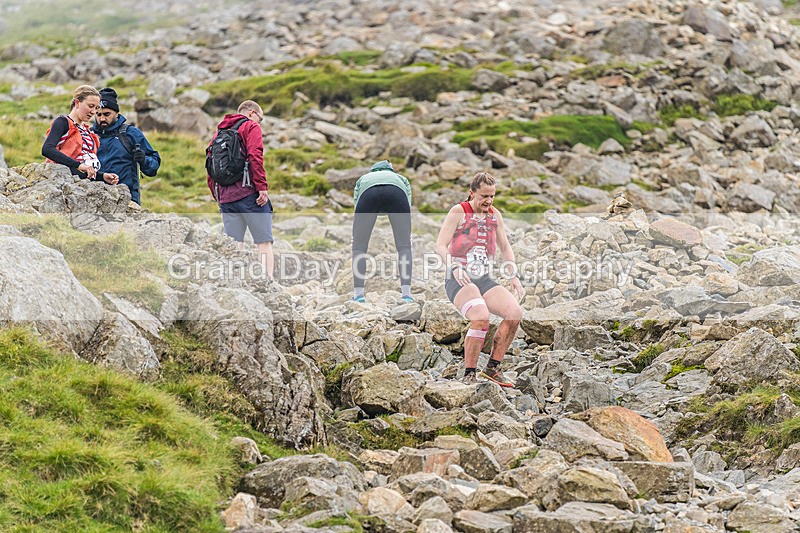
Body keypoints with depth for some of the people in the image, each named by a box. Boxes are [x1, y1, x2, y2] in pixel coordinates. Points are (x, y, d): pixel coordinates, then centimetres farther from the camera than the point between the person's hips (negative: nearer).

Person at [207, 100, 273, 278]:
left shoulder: (219, 132, 22)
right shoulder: (251, 127, 3)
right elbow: (255, 156, -13)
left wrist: (217, 196, 20)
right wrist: (262, 187, -15)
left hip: (226, 198, 6)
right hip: (249, 194, -6)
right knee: (264, 243, -5)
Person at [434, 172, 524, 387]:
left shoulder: (495, 216, 13)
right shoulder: (459, 212, -5)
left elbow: (505, 248, 23)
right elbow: (440, 245, -13)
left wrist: (514, 277, 9)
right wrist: (455, 267, -30)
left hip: (484, 280, 6)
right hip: (459, 280, -6)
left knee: (515, 313, -17)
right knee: (481, 318, -33)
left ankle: (492, 367, -4)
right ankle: (469, 374, -20)